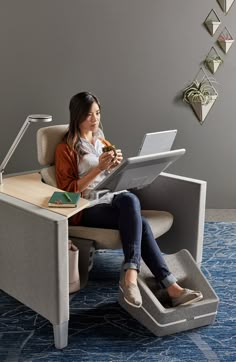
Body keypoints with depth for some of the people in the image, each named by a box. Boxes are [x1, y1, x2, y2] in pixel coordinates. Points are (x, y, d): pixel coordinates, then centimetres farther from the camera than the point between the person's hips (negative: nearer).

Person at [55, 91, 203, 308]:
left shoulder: (102, 142, 21)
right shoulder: (66, 149, 2)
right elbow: (68, 190, -6)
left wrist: (117, 166, -2)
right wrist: (98, 167, -14)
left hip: (114, 199, 5)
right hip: (89, 208, -5)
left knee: (128, 199, -35)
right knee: (141, 224, -32)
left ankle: (130, 274, -41)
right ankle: (170, 286, -36)